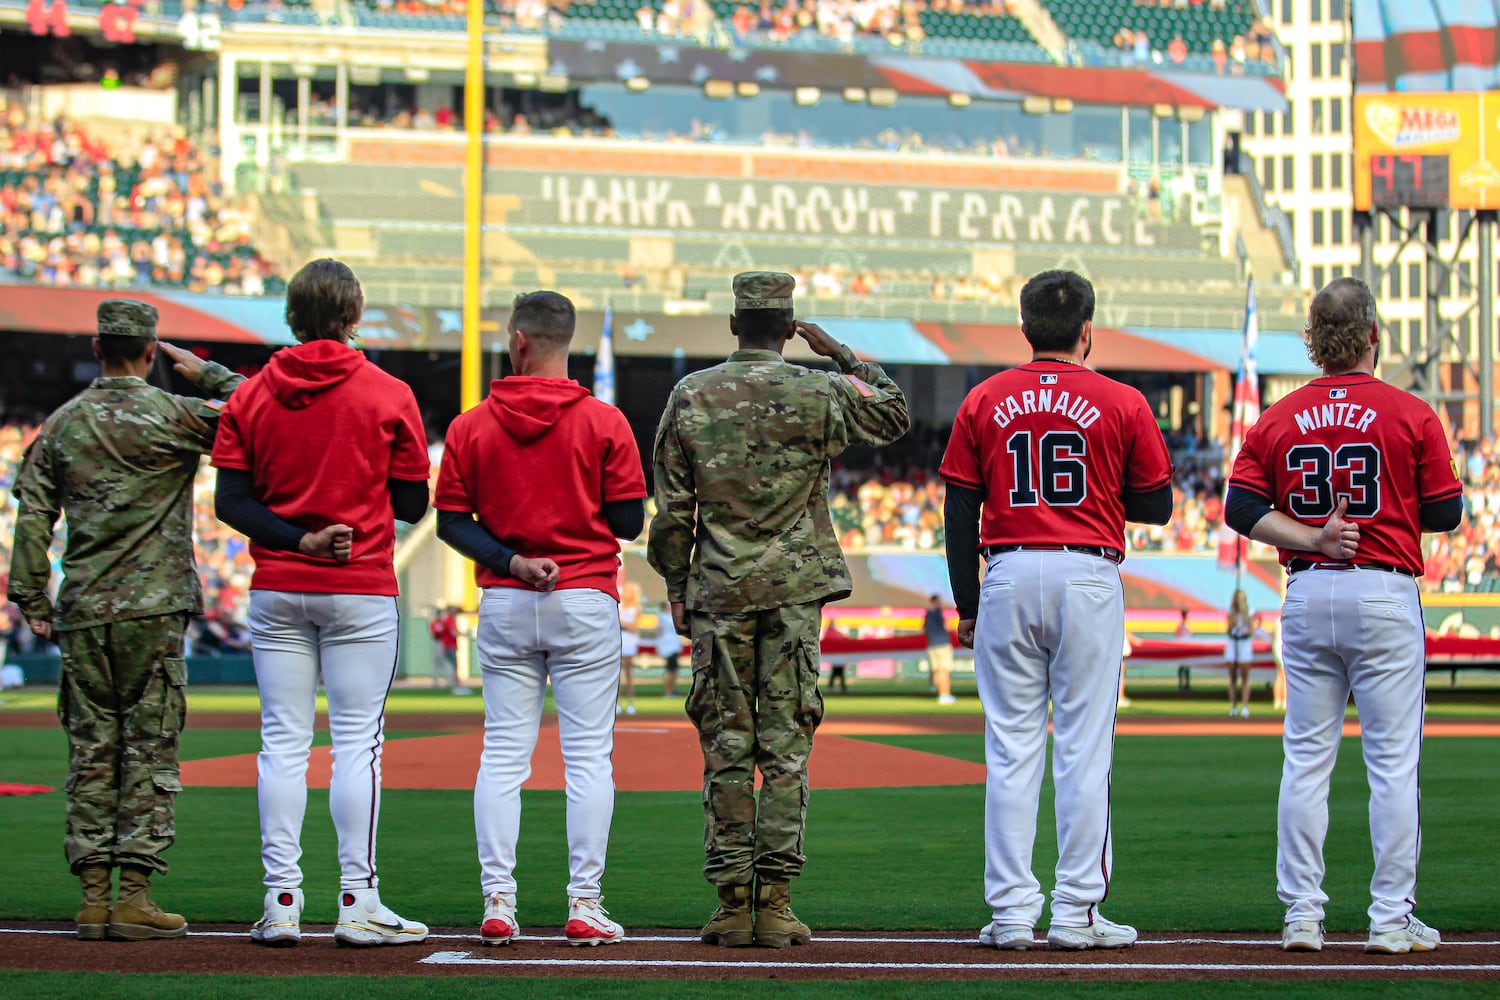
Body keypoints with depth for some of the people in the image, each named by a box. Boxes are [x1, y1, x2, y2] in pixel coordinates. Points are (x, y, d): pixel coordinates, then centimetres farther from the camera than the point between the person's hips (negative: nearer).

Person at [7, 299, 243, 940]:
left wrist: (31, 599, 8)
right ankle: (134, 894, -6)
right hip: (153, 607, -4)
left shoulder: (61, 423, 8)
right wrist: (205, 372, 5)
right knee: (150, 748, -1)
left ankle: (93, 895, 5)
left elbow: (33, 514, 5)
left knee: (91, 750, 7)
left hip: (82, 611, 4)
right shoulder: (171, 415, -6)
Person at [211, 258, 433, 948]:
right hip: (361, 591, -2)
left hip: (276, 592, 3)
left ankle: (280, 901, 3)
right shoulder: (387, 396, -4)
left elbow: (229, 500, -3)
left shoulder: (251, 395, 4)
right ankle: (357, 903, -3)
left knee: (282, 742, 5)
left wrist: (298, 538, -8)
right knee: (357, 741, 0)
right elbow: (412, 504, -2)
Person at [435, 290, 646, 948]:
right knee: (588, 755, 1)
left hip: (503, 603, 2)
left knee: (502, 755, 6)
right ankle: (584, 906, -2)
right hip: (586, 602, -2)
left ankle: (497, 900, 0)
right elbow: (629, 521, -5)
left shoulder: (470, 426, 1)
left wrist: (511, 560, -8)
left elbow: (451, 521, -1)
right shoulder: (603, 423, -5)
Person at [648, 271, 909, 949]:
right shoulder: (819, 392, -2)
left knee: (725, 744, 4)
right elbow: (893, 414, 17)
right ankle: (774, 902, -4)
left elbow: (671, 509, 3)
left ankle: (732, 903, 1)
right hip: (796, 587, -1)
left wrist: (675, 587, 11)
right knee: (787, 743, 0)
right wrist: (839, 354, 18)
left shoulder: (691, 396, 1)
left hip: (718, 589, 1)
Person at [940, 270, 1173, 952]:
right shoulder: (1122, 404, 0)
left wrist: (966, 606, 9)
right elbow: (1157, 506, 4)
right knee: (1084, 747, 0)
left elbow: (960, 512, 4)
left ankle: (1012, 911, 2)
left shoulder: (984, 401, 5)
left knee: (1010, 747, 4)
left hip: (1008, 576, 2)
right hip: (1090, 576, -2)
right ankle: (1076, 913, -1)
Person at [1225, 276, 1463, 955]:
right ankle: (1391, 919, 0)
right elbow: (1445, 514, -2)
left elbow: (1241, 508, -2)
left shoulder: (1278, 420, 5)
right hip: (1385, 593, -3)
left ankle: (1302, 915, 7)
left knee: (1305, 759, 8)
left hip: (1306, 597, 3)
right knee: (1393, 760, 1)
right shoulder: (1410, 415, -4)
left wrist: (1312, 537, -7)